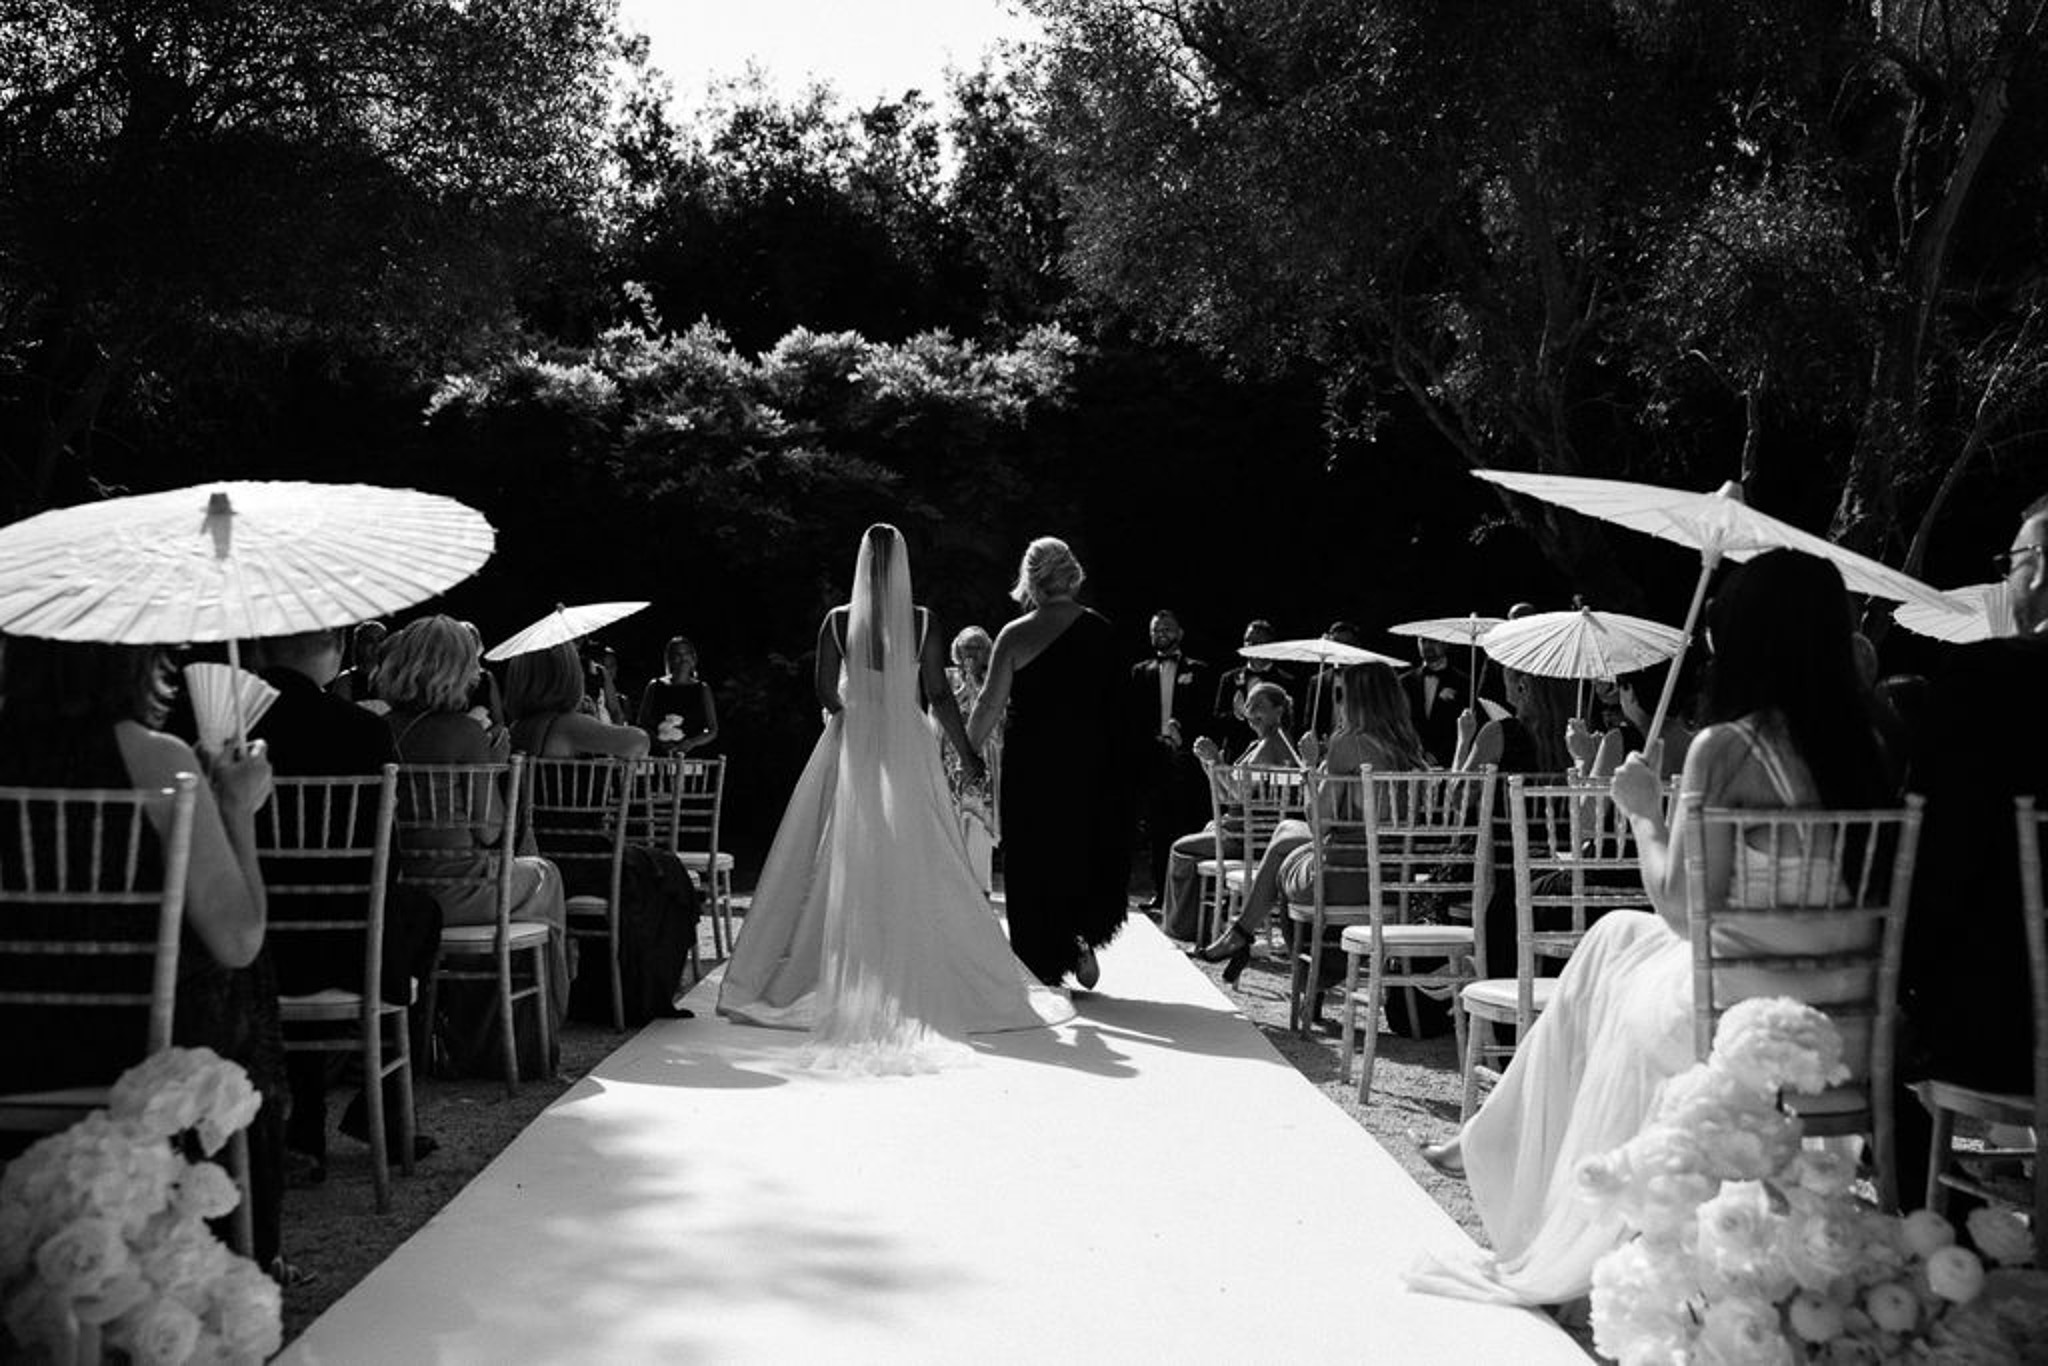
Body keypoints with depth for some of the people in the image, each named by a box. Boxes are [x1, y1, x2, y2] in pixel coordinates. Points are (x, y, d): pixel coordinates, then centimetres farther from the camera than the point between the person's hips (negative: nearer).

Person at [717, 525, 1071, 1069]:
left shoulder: (838, 621, -4)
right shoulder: (922, 622, -4)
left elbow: (824, 690, -3)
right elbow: (939, 696, -3)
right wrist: (968, 752, 6)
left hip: (851, 747, 0)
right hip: (907, 748, 0)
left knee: (845, 866, 5)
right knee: (918, 868, 4)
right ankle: (920, 981, 4)